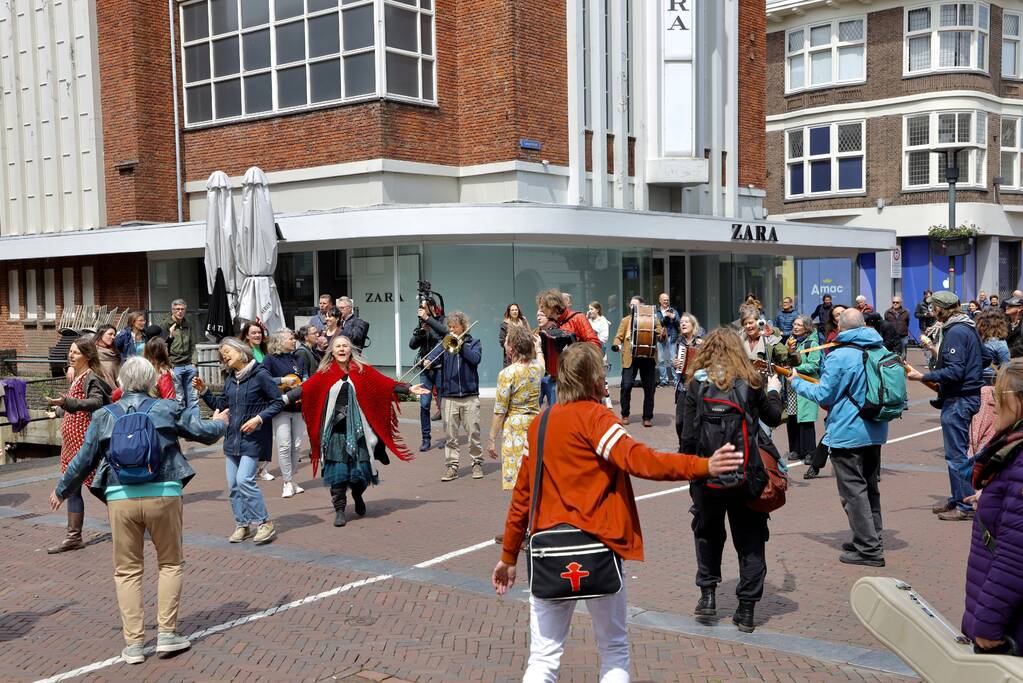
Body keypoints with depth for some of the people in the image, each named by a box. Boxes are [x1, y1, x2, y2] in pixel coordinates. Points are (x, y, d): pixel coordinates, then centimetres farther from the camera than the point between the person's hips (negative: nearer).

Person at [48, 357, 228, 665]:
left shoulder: (104, 416, 8)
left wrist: (61, 491, 27)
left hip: (120, 498, 1)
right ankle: (167, 633, 12)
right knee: (171, 563, 15)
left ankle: (133, 643, 12)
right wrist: (220, 422, 35)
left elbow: (84, 459, 11)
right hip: (163, 494, -1)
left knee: (127, 571, 12)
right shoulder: (166, 409, 5)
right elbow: (204, 432, 12)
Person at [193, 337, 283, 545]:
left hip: (253, 437, -7)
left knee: (244, 480, -16)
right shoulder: (230, 379, 11)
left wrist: (259, 418, -18)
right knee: (233, 485, 7)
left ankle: (265, 524, -5)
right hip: (232, 436, 7)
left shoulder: (260, 375, -10)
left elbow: (278, 402, -9)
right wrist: (204, 391, 7)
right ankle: (242, 525, 19)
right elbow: (221, 404, 19)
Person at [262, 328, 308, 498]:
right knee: (284, 446, -9)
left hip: (298, 407, 5)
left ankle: (292, 479, 19)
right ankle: (288, 483, 0)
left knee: (296, 445, 6)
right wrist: (283, 380, -17)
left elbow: (306, 377, 18)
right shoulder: (270, 359, -2)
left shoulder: (298, 359, 16)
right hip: (280, 408, -5)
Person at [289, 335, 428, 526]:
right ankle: (340, 510, 11)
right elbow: (305, 388, -3)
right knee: (337, 469, -1)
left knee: (360, 466, 3)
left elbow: (385, 383, -1)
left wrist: (409, 389, -8)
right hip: (336, 430, 0)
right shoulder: (325, 373, 3)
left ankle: (358, 496, 34)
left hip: (358, 429, 0)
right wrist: (284, 398, -13)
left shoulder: (362, 370, 3)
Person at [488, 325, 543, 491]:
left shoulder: (507, 374, -14)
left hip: (515, 426, -6)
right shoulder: (537, 368, 3)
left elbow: (499, 411, -12)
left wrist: (492, 439, -5)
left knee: (520, 480, -4)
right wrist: (538, 348, 51)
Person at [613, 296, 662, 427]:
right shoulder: (625, 320, 13)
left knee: (649, 388, 1)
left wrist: (657, 334, -19)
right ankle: (625, 415, 10)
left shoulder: (652, 319, 9)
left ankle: (647, 417, 12)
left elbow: (662, 336, 4)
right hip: (630, 358, 0)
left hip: (648, 358, 0)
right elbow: (619, 336, 7)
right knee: (626, 386, -7)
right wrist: (616, 344, -14)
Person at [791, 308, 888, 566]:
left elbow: (824, 395, -14)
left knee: (853, 490, -2)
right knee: (870, 486, 19)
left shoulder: (839, 356, -18)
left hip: (847, 433, -8)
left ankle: (868, 548, -1)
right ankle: (872, 538, 29)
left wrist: (797, 382, 2)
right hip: (875, 431, 8)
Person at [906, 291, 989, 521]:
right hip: (969, 396, 11)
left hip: (958, 401, -11)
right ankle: (957, 499, 26)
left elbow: (954, 372, -24)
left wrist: (923, 376, -23)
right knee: (957, 452, 17)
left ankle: (965, 506, 2)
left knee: (956, 455, -4)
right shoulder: (968, 328, 13)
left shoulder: (955, 333, -18)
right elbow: (986, 357, 21)